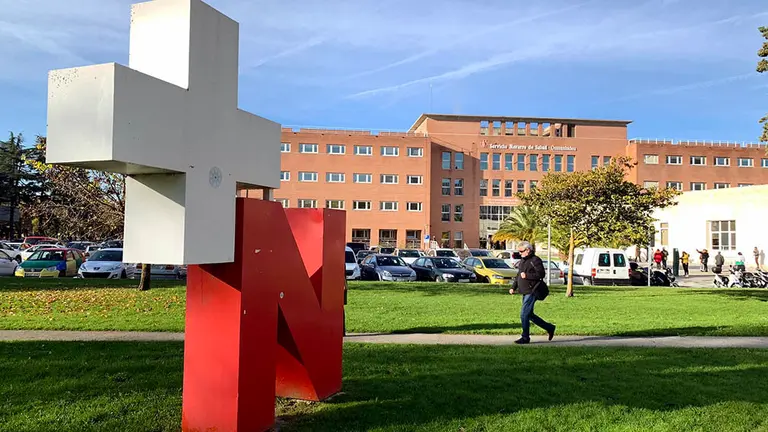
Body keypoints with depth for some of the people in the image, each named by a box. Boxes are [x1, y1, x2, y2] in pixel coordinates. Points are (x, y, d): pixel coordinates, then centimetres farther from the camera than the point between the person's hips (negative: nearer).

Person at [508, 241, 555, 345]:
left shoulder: (535, 260, -11)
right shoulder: (522, 261, 17)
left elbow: (541, 274, -19)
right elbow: (518, 275, 22)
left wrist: (527, 275, -21)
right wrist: (513, 287, 14)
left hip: (531, 292, -10)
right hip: (525, 293, 10)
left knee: (524, 314, -9)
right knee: (529, 315, 14)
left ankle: (525, 338, 2)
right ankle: (549, 328, 26)